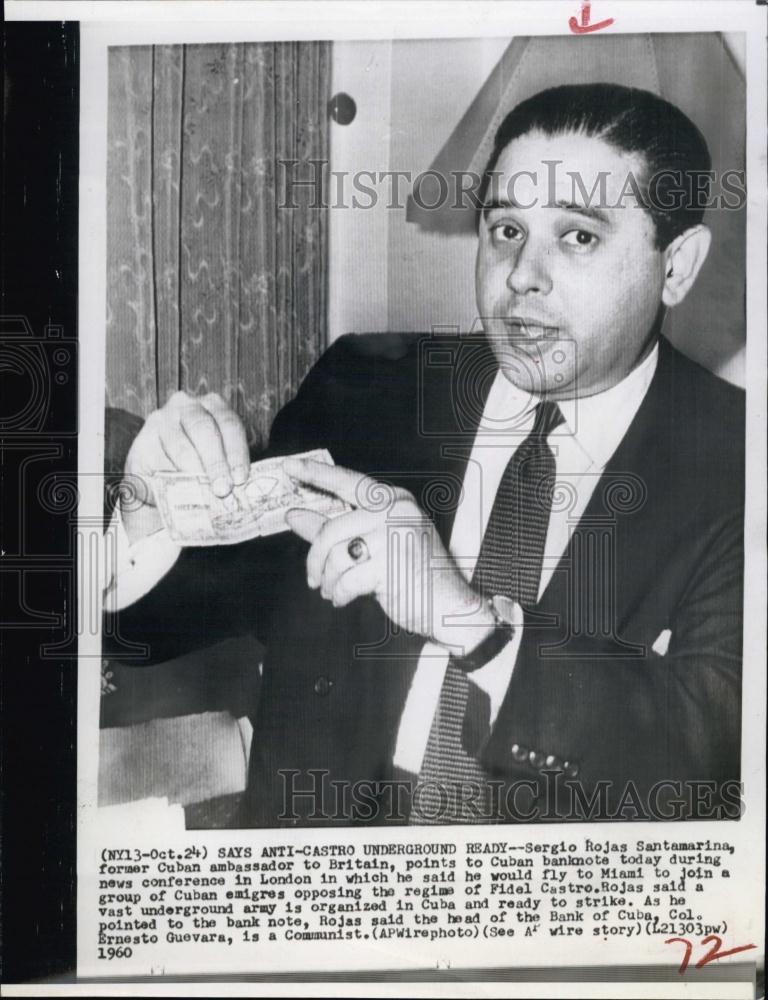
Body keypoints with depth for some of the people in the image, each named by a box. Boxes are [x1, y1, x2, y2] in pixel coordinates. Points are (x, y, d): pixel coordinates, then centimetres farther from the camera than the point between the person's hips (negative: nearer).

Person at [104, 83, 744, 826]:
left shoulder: (733, 463, -5)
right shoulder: (364, 388, 1)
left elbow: (718, 739, -15)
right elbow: (170, 620, 5)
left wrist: (471, 619, -24)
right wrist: (152, 531, -15)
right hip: (316, 821, 2)